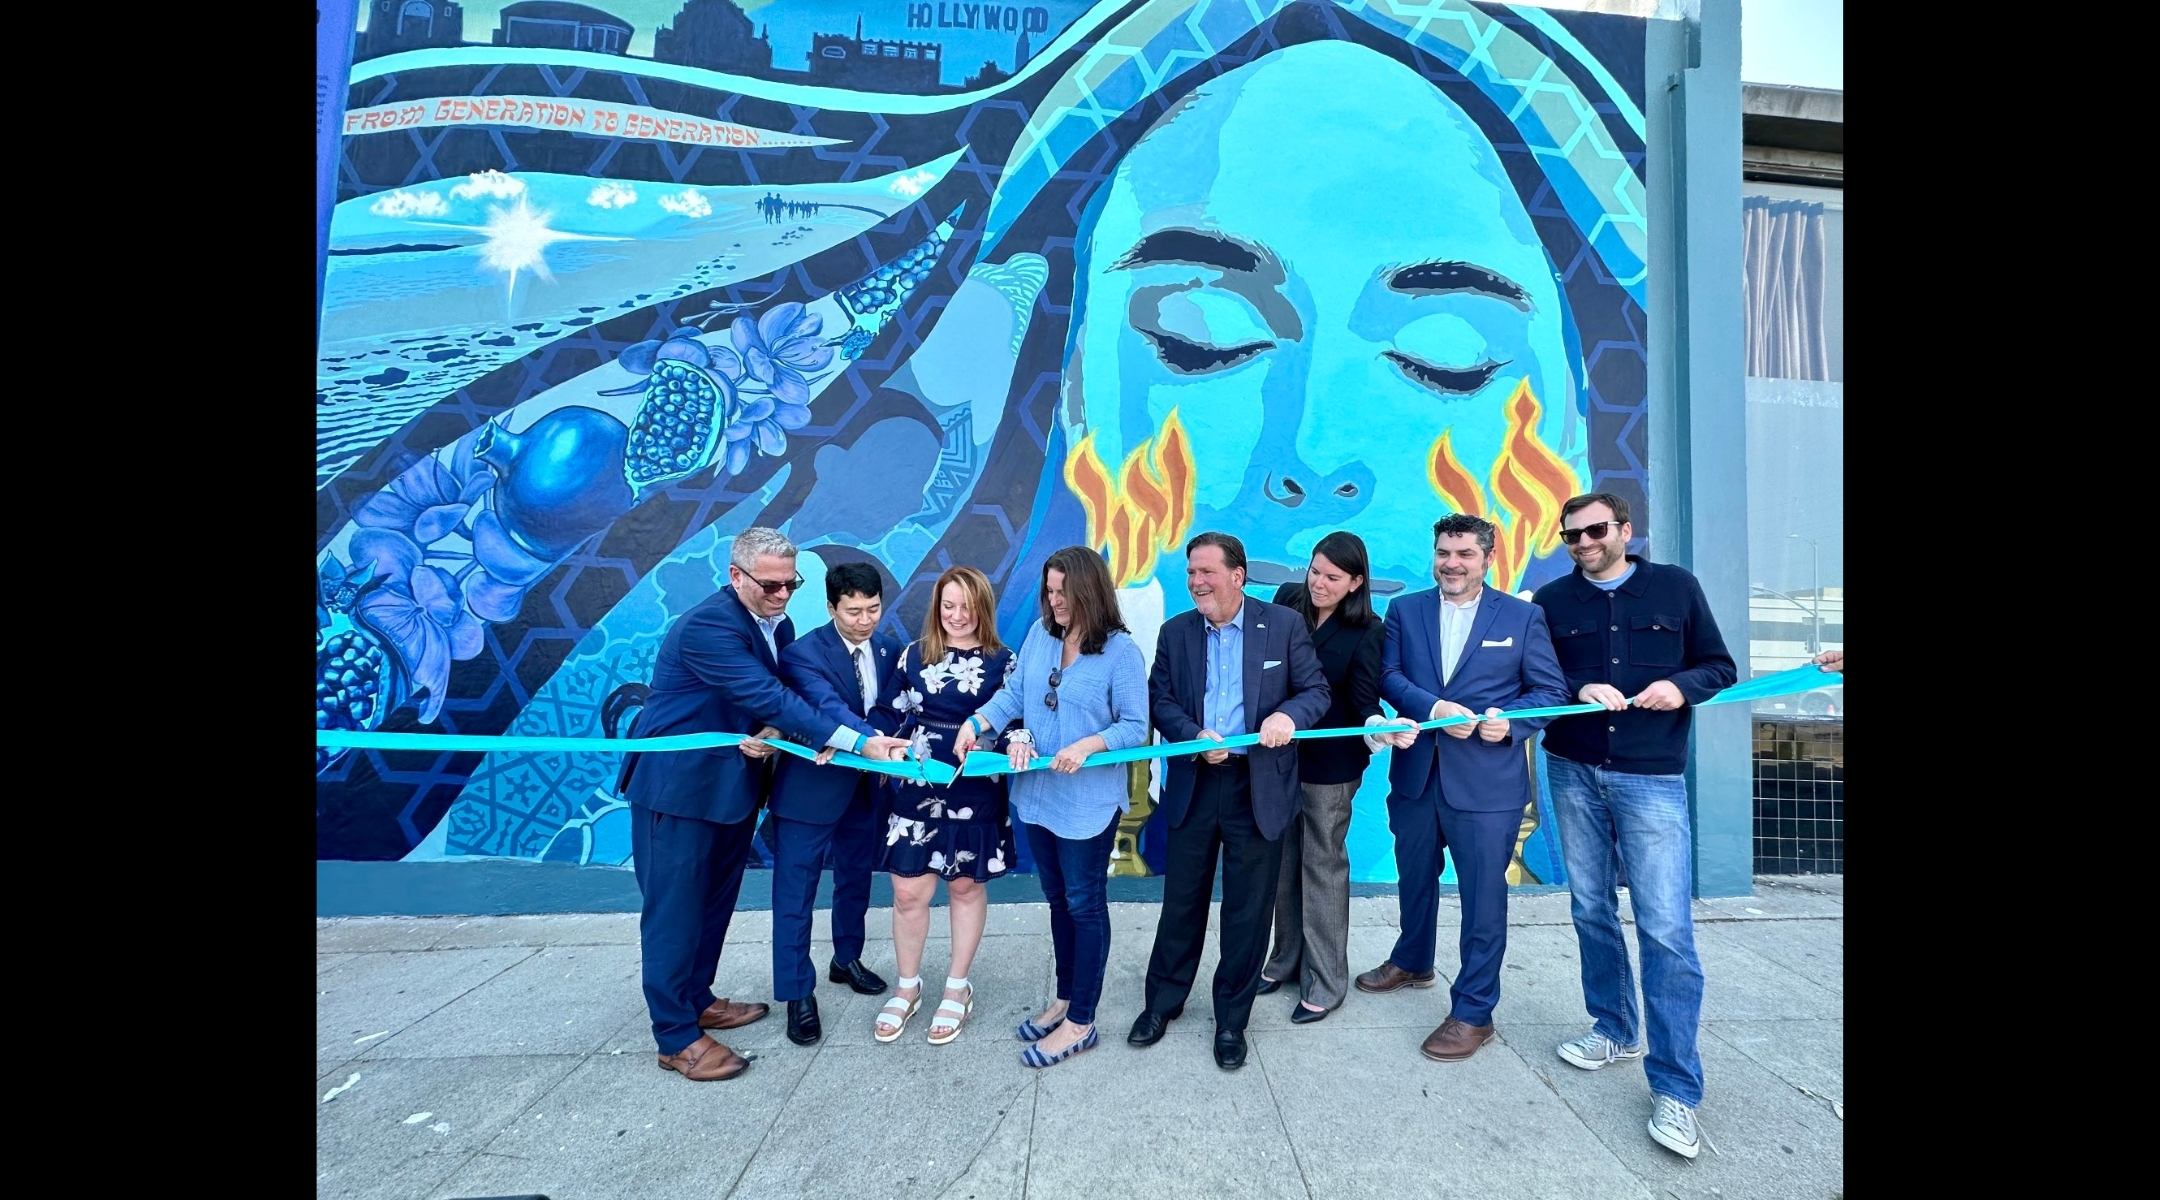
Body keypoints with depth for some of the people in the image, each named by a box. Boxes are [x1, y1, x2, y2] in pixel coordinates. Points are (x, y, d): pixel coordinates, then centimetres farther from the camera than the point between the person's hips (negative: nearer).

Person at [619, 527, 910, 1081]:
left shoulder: (778, 625, 0)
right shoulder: (708, 625, -26)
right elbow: (769, 698, -33)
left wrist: (772, 734, -19)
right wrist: (861, 743, -37)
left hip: (734, 784, 8)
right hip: (678, 784, -8)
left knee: (715, 900, 19)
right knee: (675, 908, 3)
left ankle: (697, 1001, 37)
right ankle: (676, 1037, 18)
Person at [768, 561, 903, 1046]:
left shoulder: (889, 649, -3)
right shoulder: (804, 653, -20)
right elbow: (829, 708, -35)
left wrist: (844, 744, -26)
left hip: (865, 785, 6)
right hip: (810, 788, -5)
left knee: (856, 880, 21)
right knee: (796, 893, 4)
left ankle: (847, 960, 43)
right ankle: (798, 994, 20)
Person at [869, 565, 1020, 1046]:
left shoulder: (1003, 661, -2)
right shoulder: (914, 655, 2)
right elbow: (890, 717, 6)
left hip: (975, 793, -1)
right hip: (916, 789, 1)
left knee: (966, 887, 13)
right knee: (908, 892, 5)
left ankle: (957, 988, 31)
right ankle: (907, 987, 29)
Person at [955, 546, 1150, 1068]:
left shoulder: (1121, 650, -15)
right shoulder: (1040, 634, 1)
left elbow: (1136, 726, -15)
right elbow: (1014, 692, 4)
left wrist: (1089, 746, -28)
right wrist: (976, 723, -11)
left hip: (1089, 801, -6)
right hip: (1037, 793, 6)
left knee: (1085, 904, 8)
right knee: (1058, 899, 20)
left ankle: (1080, 1023, 24)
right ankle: (1065, 998, 39)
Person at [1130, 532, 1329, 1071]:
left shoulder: (1284, 624, -3)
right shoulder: (1175, 632, 4)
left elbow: (1317, 689, -2)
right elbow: (1159, 699, 1)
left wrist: (1289, 714, -23)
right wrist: (1195, 735, -17)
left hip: (1259, 787, -1)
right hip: (1192, 784, 2)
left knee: (1249, 909, 11)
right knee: (1182, 900, 14)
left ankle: (1232, 1020, 31)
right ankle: (1164, 1001, 35)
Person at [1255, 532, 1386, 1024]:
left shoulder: (1366, 632, -13)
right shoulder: (1286, 601, -3)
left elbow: (1365, 701, -14)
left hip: (1329, 764, -4)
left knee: (1323, 867, 9)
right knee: (1283, 862, 17)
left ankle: (1326, 982, 25)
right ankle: (1286, 959, 36)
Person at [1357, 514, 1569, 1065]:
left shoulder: (1523, 616, 0)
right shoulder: (1404, 610, 5)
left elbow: (1552, 690, 0)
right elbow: (1389, 675, -3)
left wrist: (1510, 721, -18)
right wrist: (1434, 709, -20)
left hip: (1487, 782, -3)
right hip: (1415, 773, 3)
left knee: (1483, 895, 5)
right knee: (1415, 878, 21)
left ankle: (1473, 1012, 22)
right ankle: (1413, 962, 46)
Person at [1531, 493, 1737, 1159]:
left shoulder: (1675, 587, 5)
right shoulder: (1552, 601, 5)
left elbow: (1720, 666, 8)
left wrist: (1682, 685, -13)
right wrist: (1579, 690, -15)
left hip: (1651, 778, -2)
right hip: (1573, 773, 2)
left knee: (1666, 929, -5)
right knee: (1591, 911, 12)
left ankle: (1675, 1090, 6)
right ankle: (1615, 1031, 32)